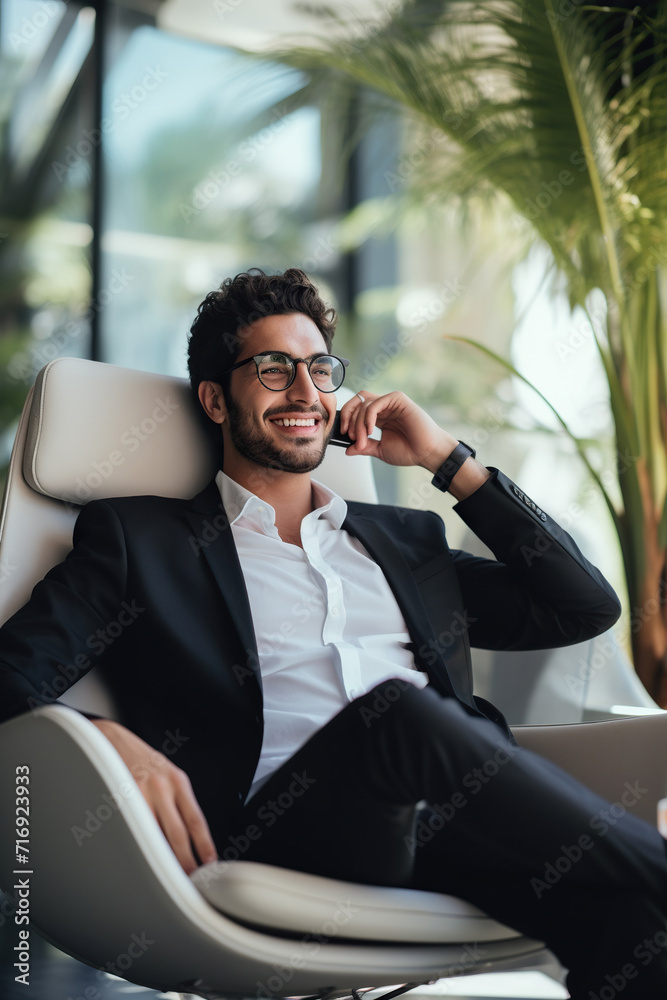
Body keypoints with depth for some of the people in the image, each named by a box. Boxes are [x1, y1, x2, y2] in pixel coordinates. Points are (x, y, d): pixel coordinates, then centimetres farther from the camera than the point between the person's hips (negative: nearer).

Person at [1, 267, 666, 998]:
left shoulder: (405, 541, 29)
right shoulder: (138, 538, 18)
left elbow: (587, 608, 25)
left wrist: (447, 460, 21)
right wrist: (108, 738, -16)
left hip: (456, 817, 4)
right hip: (267, 821, -3)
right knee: (398, 710, -35)